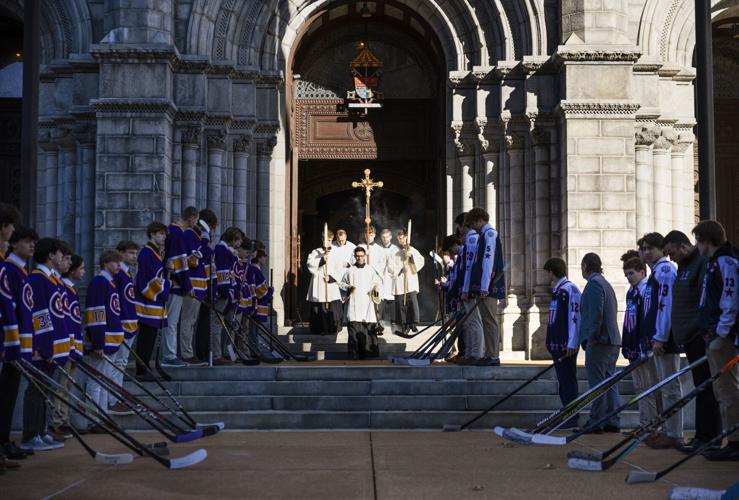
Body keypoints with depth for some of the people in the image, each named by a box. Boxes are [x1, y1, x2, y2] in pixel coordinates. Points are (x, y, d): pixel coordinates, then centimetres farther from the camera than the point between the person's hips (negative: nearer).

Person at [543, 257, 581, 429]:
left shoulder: (570, 289, -11)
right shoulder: (557, 290, 18)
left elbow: (575, 316, -17)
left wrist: (572, 343, -20)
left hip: (567, 345, -10)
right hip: (557, 344, 10)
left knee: (568, 381, -6)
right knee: (563, 381, 11)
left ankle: (572, 418, -2)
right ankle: (568, 416, 17)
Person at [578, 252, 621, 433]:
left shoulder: (594, 283, -10)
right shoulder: (605, 283, 21)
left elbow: (596, 313, -19)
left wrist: (592, 337, -17)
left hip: (599, 341, -10)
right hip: (612, 340, 10)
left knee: (597, 383, -7)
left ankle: (596, 422, -5)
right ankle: (612, 422, 12)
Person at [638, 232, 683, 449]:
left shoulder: (665, 270, -12)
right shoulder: (657, 272, 19)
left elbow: (666, 305, -20)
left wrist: (660, 338, -22)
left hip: (665, 340, -10)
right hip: (658, 339, 10)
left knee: (670, 387, -6)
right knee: (665, 387, 15)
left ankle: (674, 435, -3)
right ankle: (667, 429, 22)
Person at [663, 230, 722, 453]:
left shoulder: (704, 263, -11)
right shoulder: (683, 267, 20)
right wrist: (680, 335, 21)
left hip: (701, 337, -10)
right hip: (690, 338, 10)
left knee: (705, 387, -7)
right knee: (701, 387, 11)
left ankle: (707, 437, -4)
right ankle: (704, 436, 15)